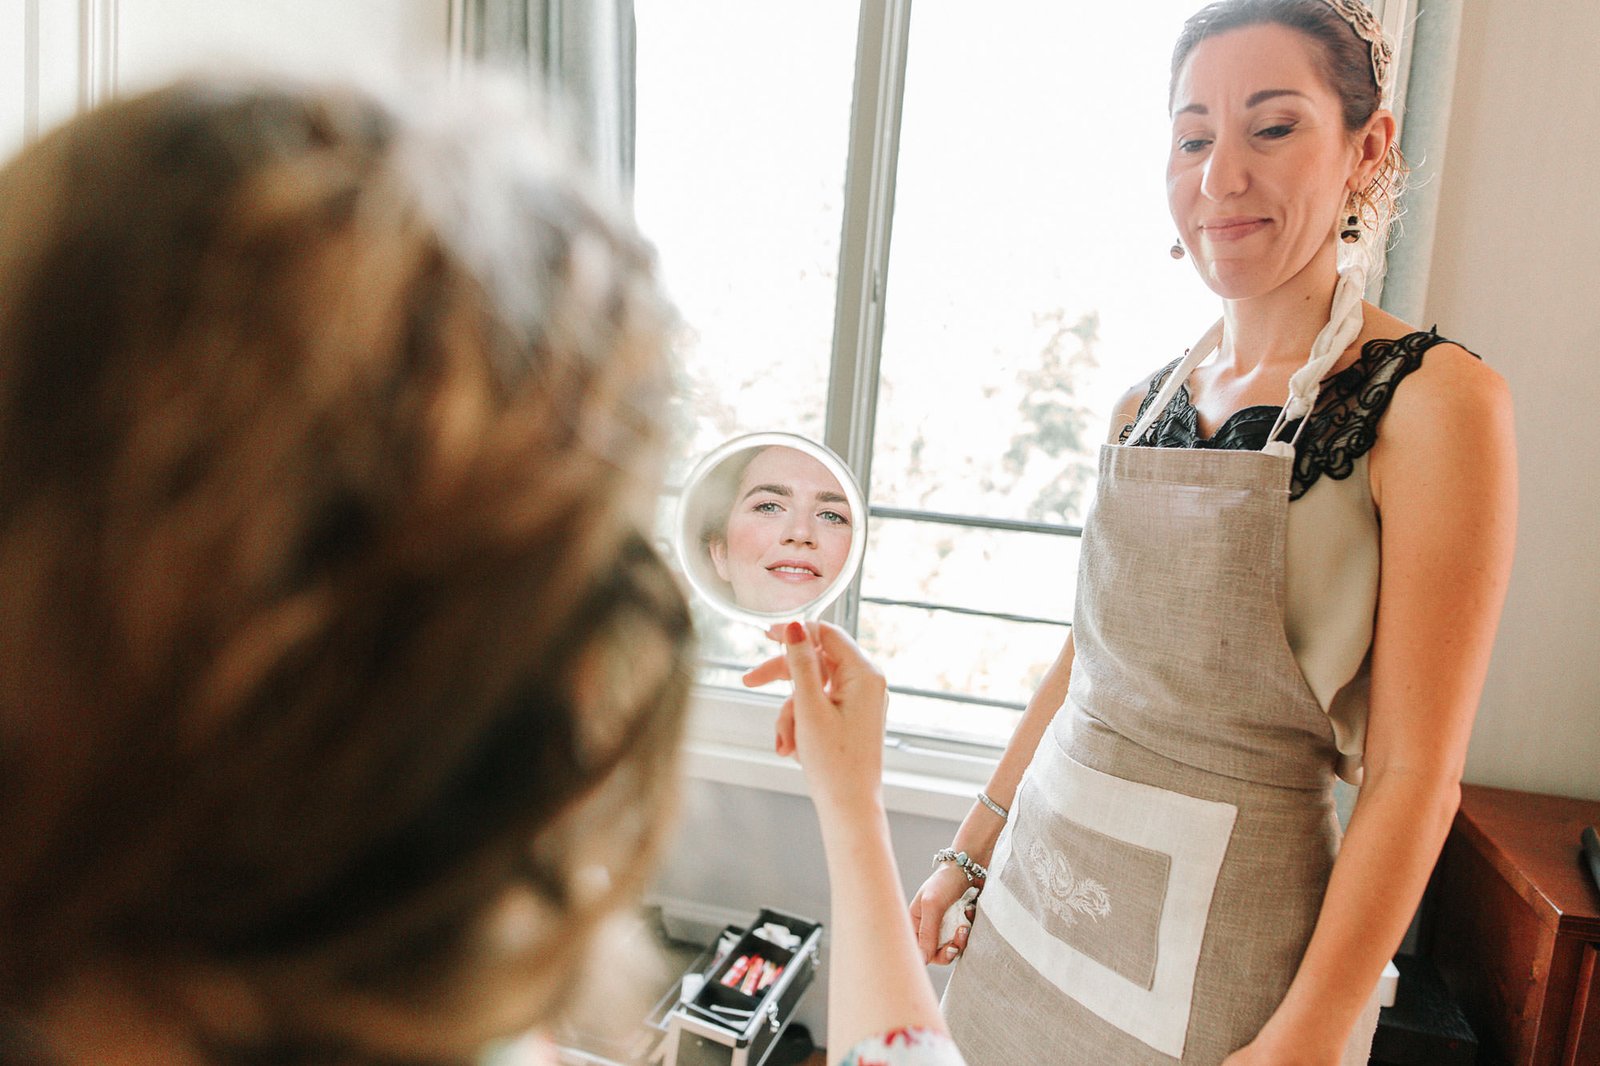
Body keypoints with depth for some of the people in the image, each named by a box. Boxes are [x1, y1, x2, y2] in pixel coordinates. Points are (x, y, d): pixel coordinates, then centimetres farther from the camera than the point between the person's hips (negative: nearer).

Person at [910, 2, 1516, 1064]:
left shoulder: (1434, 398, -12)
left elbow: (1415, 776, -14)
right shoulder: (1148, 405, 3)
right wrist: (970, 855, 11)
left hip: (1222, 933, -5)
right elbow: (1087, 661, 8)